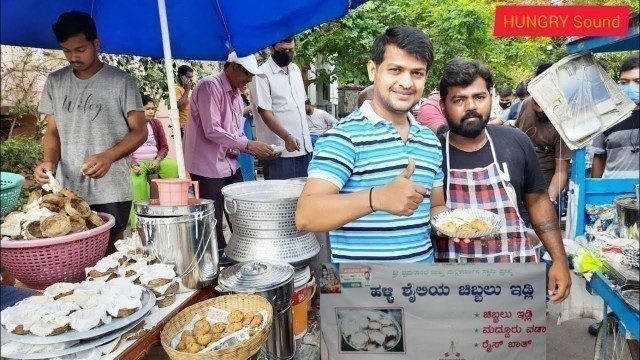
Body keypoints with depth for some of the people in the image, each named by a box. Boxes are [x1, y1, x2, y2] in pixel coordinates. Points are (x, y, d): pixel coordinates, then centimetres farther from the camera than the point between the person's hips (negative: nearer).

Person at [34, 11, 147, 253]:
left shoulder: (121, 81, -4)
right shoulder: (54, 82, 8)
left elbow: (139, 132, -5)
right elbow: (53, 132, 12)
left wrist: (108, 156, -22)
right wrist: (49, 161, -9)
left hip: (111, 193, -3)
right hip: (67, 191, 4)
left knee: (109, 252, 4)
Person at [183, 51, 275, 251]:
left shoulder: (236, 95, 14)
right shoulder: (210, 86, -14)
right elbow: (212, 131, -22)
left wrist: (256, 150, -3)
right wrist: (248, 144, -20)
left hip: (230, 164, 9)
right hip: (208, 167, -9)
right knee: (213, 222, 1)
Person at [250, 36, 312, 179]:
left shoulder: (296, 70, 13)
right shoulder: (262, 74, -10)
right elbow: (265, 112, -16)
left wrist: (307, 138, 17)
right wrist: (287, 137, -28)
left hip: (303, 146, 7)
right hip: (279, 150, -7)